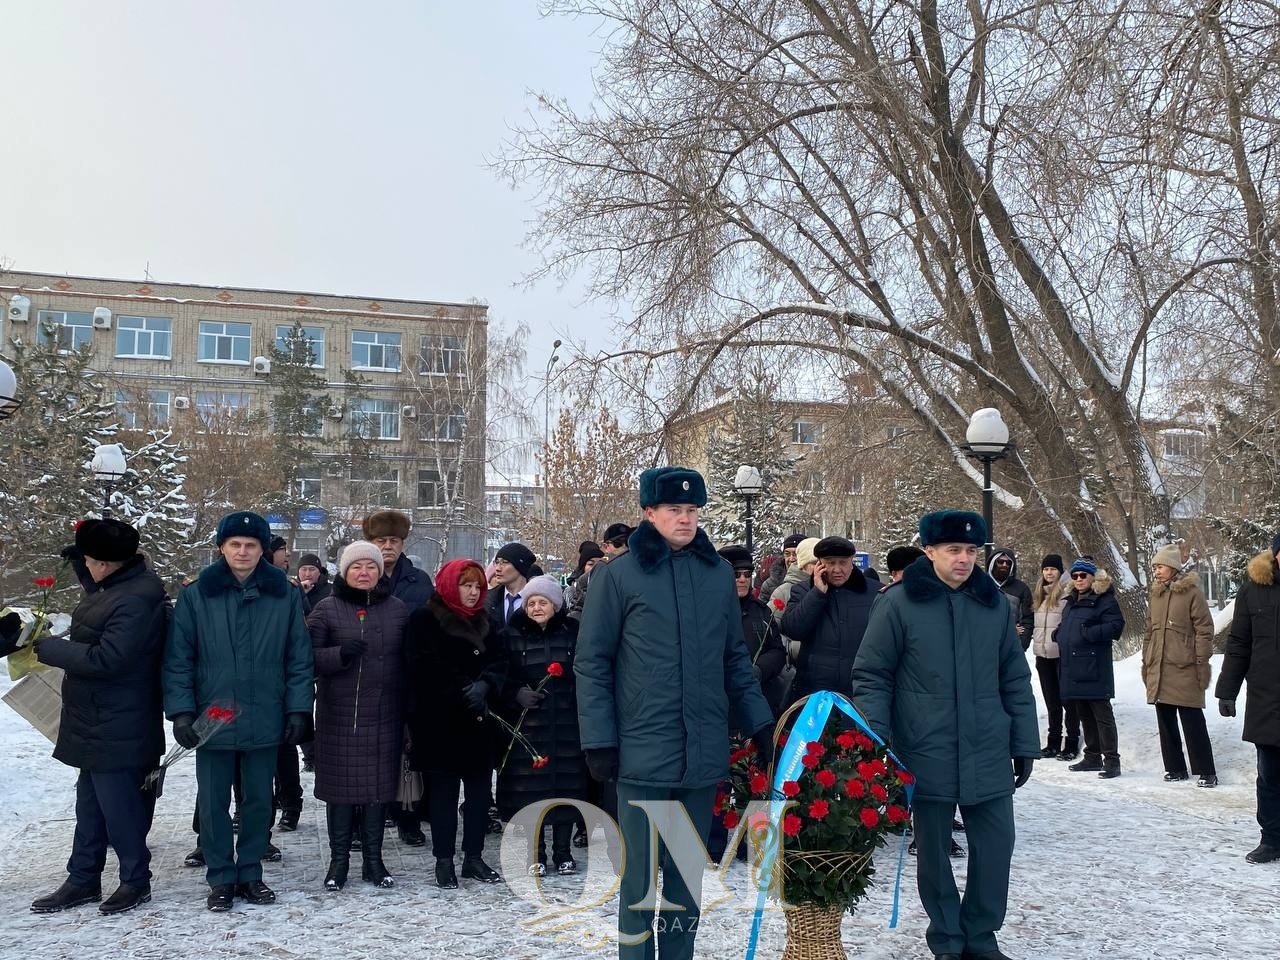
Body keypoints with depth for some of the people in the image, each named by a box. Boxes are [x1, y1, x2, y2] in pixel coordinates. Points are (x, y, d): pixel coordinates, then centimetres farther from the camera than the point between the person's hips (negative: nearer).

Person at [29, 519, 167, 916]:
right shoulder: (119, 585, 5)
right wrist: (78, 556, 10)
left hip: (117, 729, -11)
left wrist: (49, 648, -16)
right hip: (98, 723, 11)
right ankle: (83, 880, 31)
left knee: (119, 806, 2)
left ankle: (136, 881, 18)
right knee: (89, 803, 19)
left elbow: (106, 659, -28)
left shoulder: (136, 601, -26)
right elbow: (97, 591, 28)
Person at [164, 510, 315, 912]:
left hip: (264, 721, 1)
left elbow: (299, 659, 2)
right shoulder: (196, 595, -3)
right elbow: (177, 658, -2)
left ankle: (250, 874, 26)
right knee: (213, 803, 8)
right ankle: (221, 879, 22)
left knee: (259, 801, 11)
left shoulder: (285, 596, -1)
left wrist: (298, 709, -3)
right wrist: (181, 710, -9)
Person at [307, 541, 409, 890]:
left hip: (384, 717, 2)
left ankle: (373, 860, 18)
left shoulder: (398, 610, 8)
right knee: (340, 786, 3)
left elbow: (408, 662, 11)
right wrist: (340, 654, -22)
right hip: (339, 717, -2)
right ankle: (339, 860, 17)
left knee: (380, 786, 7)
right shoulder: (327, 609, 1)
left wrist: (409, 713, 7)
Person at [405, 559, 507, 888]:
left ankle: (474, 858, 18)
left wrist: (484, 685, -16)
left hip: (478, 721, 5)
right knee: (443, 792, 2)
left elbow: (499, 662, 5)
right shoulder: (424, 620, -2)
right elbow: (424, 667, -13)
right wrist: (464, 690, -17)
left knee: (479, 790, 7)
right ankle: (444, 860, 12)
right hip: (439, 722, -5)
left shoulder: (483, 623, 15)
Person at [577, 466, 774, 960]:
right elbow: (592, 663, -3)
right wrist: (599, 741, -8)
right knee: (640, 875, 2)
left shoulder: (718, 572, 8)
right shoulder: (618, 574, -4)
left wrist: (760, 724, 12)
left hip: (703, 752, 4)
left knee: (688, 874, 14)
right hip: (643, 751, -4)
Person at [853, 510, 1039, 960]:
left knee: (996, 842, 7)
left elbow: (1015, 680, 11)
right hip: (927, 753, -3)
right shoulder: (899, 603, -8)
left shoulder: (995, 603, 5)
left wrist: (1025, 744, 10)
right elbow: (872, 676, -5)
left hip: (988, 753, 3)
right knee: (934, 849, 9)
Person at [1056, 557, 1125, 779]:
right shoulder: (1071, 601, 18)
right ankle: (1093, 757, 24)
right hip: (1073, 667, 9)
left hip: (1094, 668, -9)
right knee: (1084, 714, 15)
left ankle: (1111, 760, -2)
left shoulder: (1104, 600, -7)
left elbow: (1116, 626, -15)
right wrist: (1059, 634, 11)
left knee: (1102, 714, -6)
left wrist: (1089, 633, -21)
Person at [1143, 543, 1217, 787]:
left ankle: (1206, 772, 4)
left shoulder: (1191, 592, -5)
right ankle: (1175, 768, 20)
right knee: (1166, 722, 11)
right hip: (1158, 671, 7)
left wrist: (1202, 662, -12)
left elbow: (1204, 629, -7)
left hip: (1184, 669, -7)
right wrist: (1146, 663, 15)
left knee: (1192, 722, -4)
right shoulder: (1155, 596, 14)